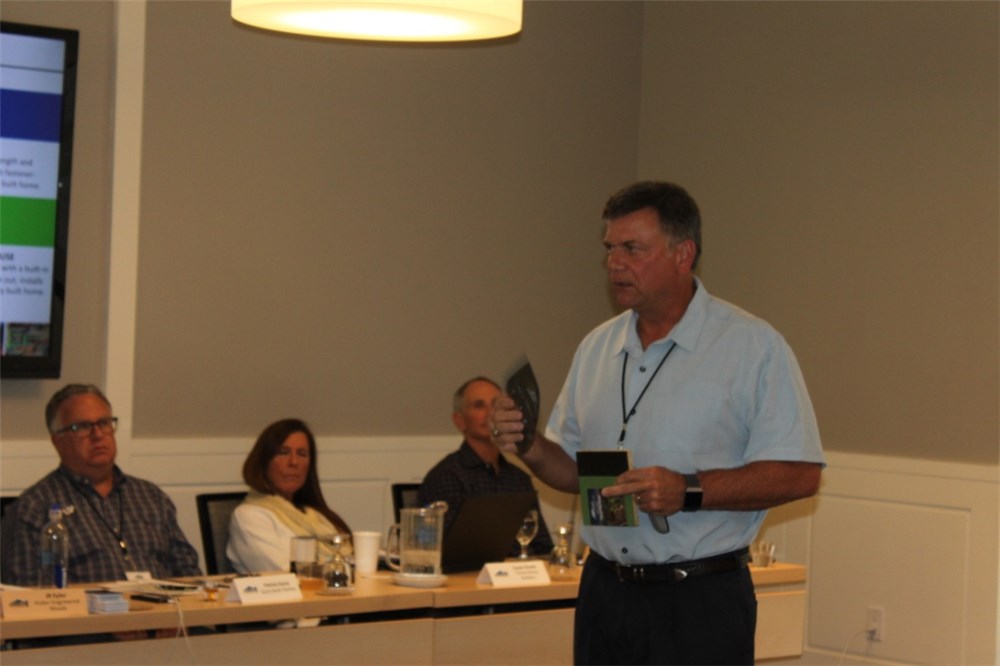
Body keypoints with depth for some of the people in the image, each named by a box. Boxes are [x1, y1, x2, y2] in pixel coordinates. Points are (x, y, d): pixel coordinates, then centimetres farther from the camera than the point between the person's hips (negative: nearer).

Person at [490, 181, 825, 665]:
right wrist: (531, 448, -3)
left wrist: (688, 491, -22)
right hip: (605, 593, 5)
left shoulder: (754, 347, -7)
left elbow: (799, 474, -13)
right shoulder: (596, 347, 12)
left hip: (701, 605, -5)